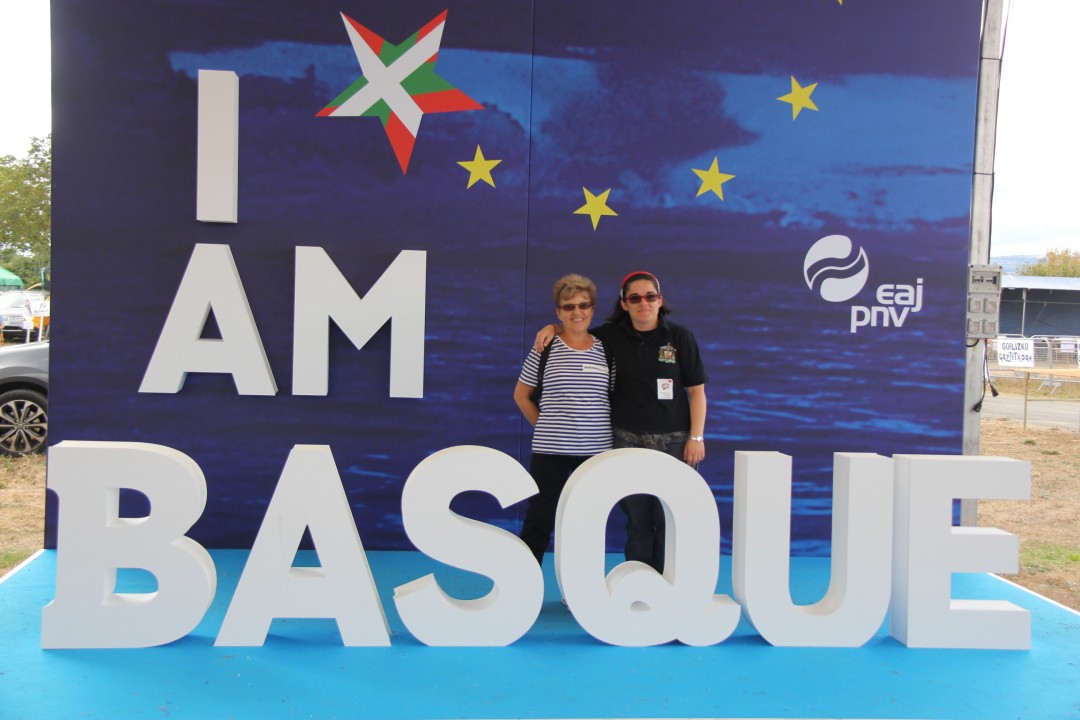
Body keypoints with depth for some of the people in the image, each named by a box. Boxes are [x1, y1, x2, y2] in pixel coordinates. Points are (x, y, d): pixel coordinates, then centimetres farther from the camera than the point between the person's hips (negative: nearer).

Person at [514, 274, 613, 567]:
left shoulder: (605, 351, 4)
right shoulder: (544, 349, -1)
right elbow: (521, 395, 7)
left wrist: (607, 429, 3)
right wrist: (544, 425, 3)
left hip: (596, 450, 2)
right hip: (550, 450, -2)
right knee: (539, 523, 4)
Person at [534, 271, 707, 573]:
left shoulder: (680, 336, -1)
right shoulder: (611, 336, 4)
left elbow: (696, 390, 1)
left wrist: (696, 437, -5)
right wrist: (552, 327, 0)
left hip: (673, 440, -1)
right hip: (628, 440, 1)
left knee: (669, 521, -2)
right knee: (637, 521, 5)